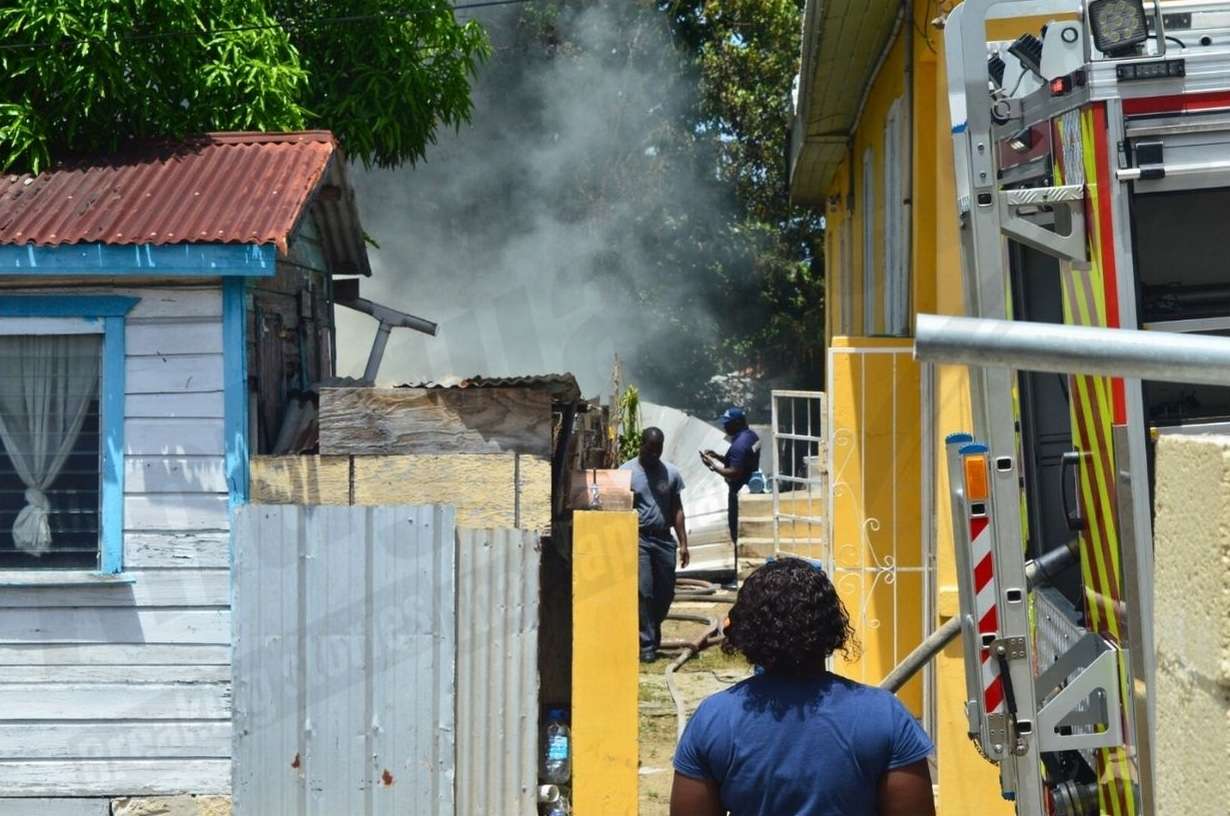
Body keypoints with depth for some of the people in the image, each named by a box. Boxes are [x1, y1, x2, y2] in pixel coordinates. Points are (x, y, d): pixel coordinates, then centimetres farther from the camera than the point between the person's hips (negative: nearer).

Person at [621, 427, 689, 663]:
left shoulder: (671, 473, 8)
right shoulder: (627, 472, -2)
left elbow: (677, 510, 10)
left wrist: (683, 543, 4)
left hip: (664, 539, 4)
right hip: (639, 539, -4)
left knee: (666, 593, 6)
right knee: (644, 592, -8)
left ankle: (651, 632, 30)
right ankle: (647, 645, -3)